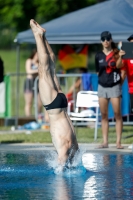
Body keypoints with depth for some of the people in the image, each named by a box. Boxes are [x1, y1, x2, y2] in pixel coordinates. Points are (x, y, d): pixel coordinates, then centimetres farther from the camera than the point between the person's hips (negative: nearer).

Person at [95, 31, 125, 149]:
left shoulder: (116, 53, -2)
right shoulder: (99, 56, 8)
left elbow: (118, 65, -21)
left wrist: (120, 56, -38)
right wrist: (102, 77, 2)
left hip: (114, 86, -4)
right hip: (102, 86, 4)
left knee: (117, 114, -6)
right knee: (104, 115, 5)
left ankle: (118, 142, -6)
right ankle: (105, 142, 8)